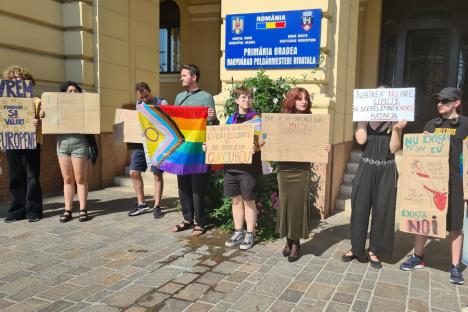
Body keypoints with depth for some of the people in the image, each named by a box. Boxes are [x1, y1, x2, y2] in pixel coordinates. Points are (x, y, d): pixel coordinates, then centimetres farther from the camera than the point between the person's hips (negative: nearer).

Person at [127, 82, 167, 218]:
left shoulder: (161, 103, -4)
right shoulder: (138, 104, 13)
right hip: (139, 143, 6)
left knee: (157, 175, -1)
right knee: (134, 172, 4)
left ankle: (157, 206, 12)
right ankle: (141, 204, 18)